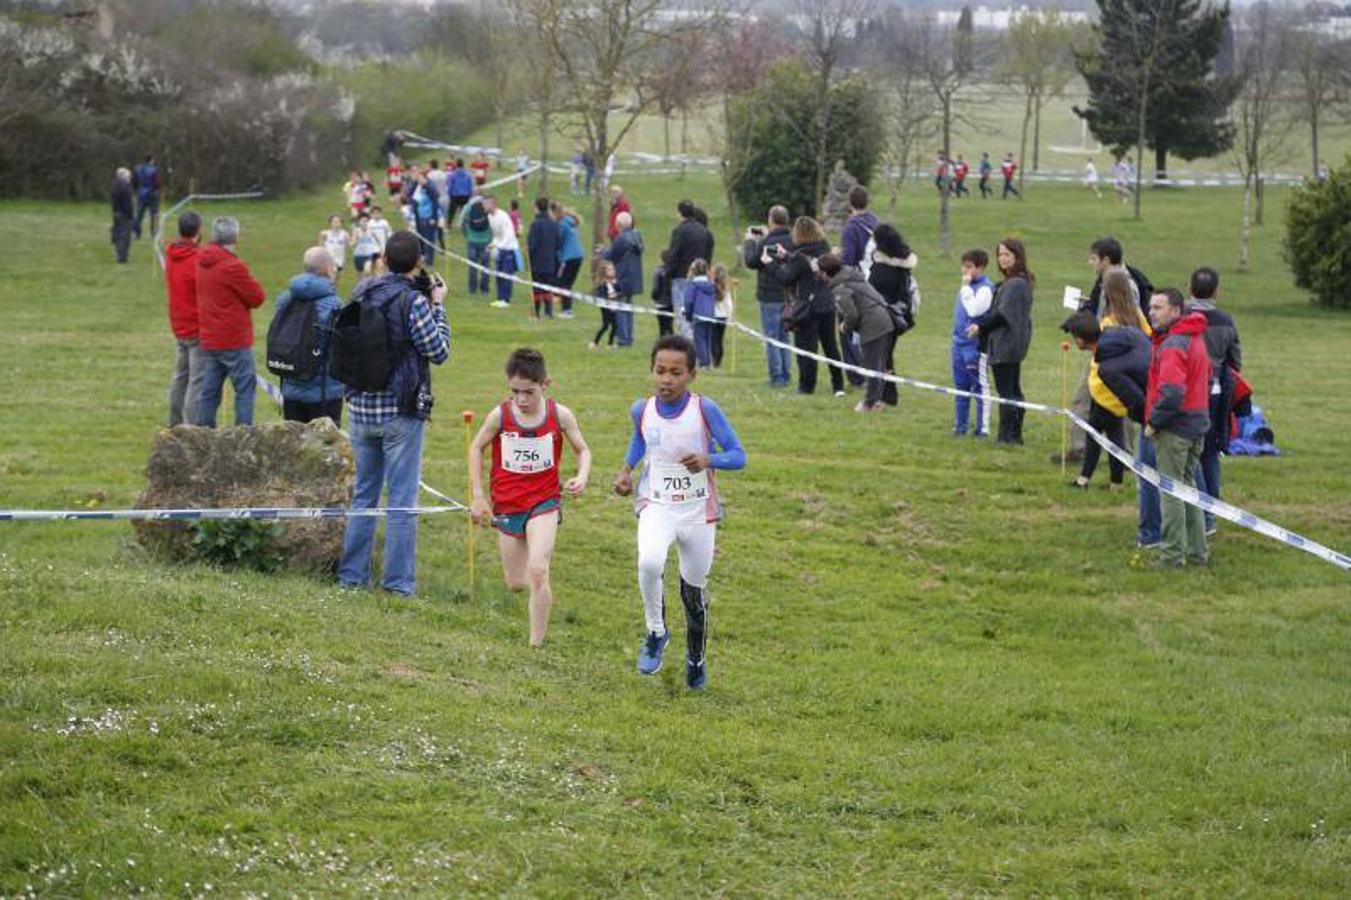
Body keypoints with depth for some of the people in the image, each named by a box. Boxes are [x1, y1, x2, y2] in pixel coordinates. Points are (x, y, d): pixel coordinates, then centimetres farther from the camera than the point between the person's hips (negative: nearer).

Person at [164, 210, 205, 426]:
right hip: (198, 329, -8)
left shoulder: (170, 256, 5)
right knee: (198, 381, -6)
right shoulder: (197, 260, -20)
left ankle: (175, 424, 24)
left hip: (179, 327, 8)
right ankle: (193, 426, -8)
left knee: (181, 376, 18)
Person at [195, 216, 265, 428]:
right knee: (245, 387, -2)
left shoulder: (202, 262, 7)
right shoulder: (233, 267, -17)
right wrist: (250, 281, 6)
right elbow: (257, 297, -10)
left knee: (209, 389, 10)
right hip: (234, 340, -7)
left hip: (209, 339, 7)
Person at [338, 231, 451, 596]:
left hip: (361, 408, 6)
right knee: (402, 499, 1)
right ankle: (398, 579, 1)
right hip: (401, 413, -5)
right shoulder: (413, 302, -15)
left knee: (363, 494, 15)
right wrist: (438, 306, 1)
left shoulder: (361, 294, 3)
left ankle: (352, 574, 18)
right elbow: (439, 352, -10)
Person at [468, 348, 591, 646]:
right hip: (507, 505, 2)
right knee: (515, 584, 9)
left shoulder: (559, 415, -12)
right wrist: (477, 496, 0)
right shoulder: (500, 416, -12)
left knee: (537, 571, -20)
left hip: (544, 501, -2)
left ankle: (537, 642, -13)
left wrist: (582, 477, -18)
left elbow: (582, 450, 3)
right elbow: (477, 448, 4)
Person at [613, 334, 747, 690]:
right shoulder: (642, 410, -4)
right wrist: (626, 470, 6)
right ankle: (655, 632, -6)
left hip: (699, 511, 0)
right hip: (656, 506, 0)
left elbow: (738, 456, -10)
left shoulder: (705, 410, -13)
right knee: (649, 563, -30)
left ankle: (697, 658, 37)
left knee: (694, 589, 12)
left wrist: (708, 460, -29)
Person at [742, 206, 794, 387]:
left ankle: (776, 377, -2)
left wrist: (749, 241, 4)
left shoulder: (766, 243, -18)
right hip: (789, 296, 6)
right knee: (784, 337, 15)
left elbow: (751, 261, -11)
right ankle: (786, 376, 16)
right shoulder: (793, 241, 1)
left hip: (770, 297, -6)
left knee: (771, 338, 0)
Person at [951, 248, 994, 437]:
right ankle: (959, 426, 21)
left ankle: (983, 427, 0)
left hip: (976, 345, -9)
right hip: (960, 342, 9)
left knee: (980, 387, -3)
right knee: (961, 386, 14)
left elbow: (974, 310, -24)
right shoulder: (967, 286, 13)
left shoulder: (986, 288, -13)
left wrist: (966, 287, -17)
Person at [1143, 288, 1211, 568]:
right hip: (1197, 424, 10)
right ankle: (1197, 552, 22)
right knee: (1187, 488, 18)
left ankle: (1172, 556, 2)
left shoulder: (1172, 346, -19)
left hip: (1174, 429, -9)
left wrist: (1154, 422, -15)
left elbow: (1171, 393, -28)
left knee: (1171, 492, -2)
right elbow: (1206, 381, 23)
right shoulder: (1196, 340, 12)